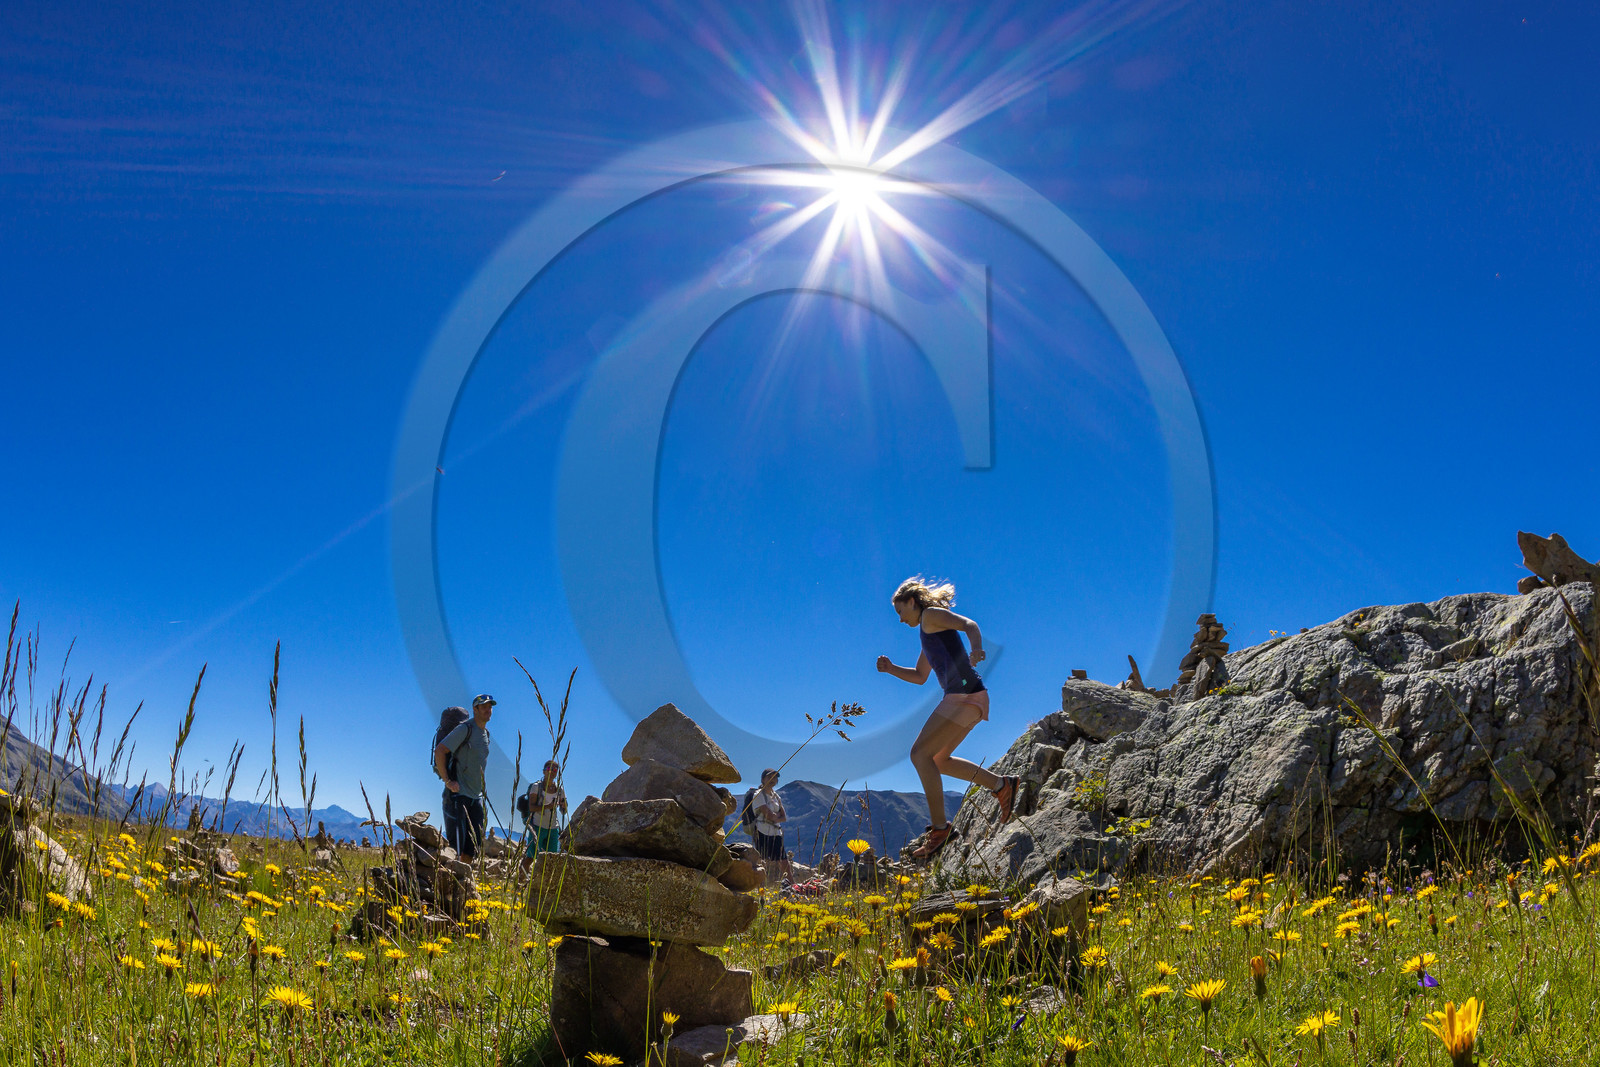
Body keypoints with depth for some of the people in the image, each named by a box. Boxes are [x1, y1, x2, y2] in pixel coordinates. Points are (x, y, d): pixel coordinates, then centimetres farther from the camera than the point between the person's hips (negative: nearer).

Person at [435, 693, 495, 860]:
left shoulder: (486, 733, 16)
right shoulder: (465, 729, -10)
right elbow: (439, 750, -18)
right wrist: (447, 781, -20)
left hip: (476, 797, 8)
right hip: (458, 794, -8)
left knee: (472, 851, 6)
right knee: (455, 847, -10)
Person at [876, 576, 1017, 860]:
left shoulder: (932, 614, 0)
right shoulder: (928, 633, 27)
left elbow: (969, 624, -19)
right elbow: (919, 677, 34)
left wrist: (977, 649, -40)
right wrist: (891, 669, 19)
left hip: (965, 694, -10)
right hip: (967, 698, 10)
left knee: (920, 753, -12)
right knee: (937, 759, 18)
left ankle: (939, 827, -12)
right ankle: (1001, 785, 16)